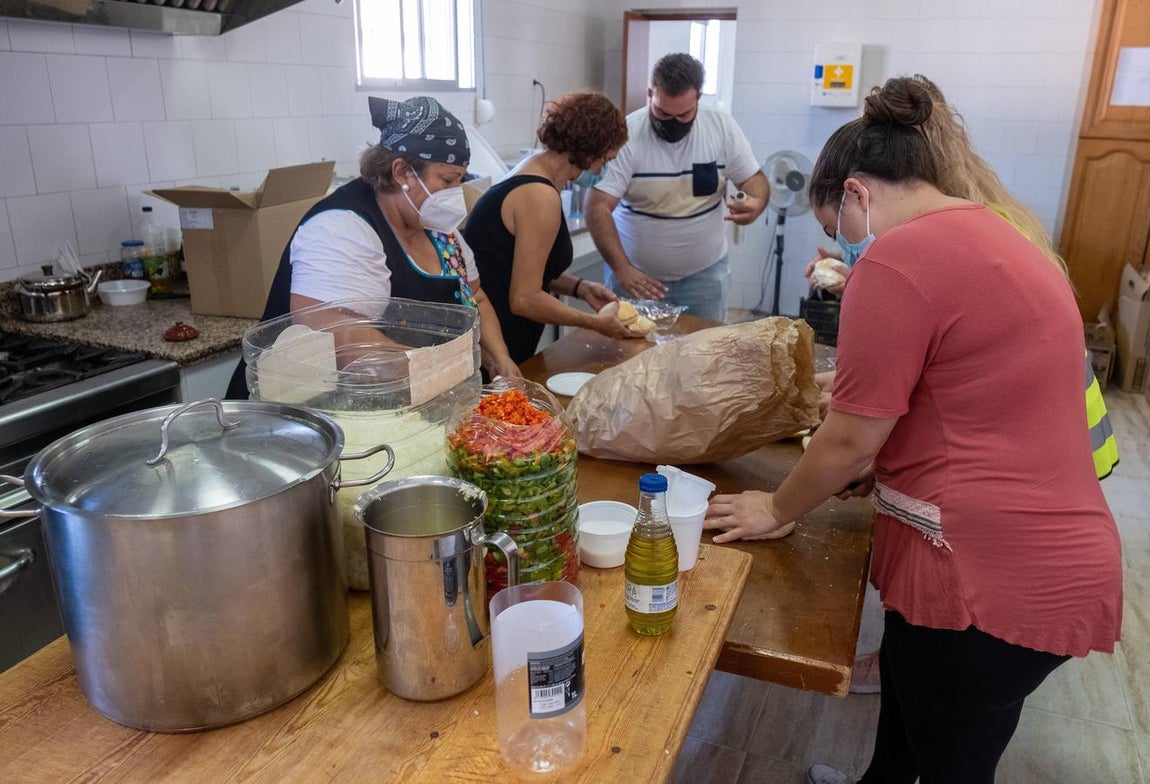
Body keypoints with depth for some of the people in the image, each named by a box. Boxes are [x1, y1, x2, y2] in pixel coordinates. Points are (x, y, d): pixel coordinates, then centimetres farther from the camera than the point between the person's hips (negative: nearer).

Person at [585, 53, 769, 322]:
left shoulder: (722, 127, -7)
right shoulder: (626, 135, -16)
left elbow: (754, 178, 3)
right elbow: (598, 207, -20)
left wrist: (756, 202, -22)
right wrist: (622, 269, -32)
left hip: (704, 272, 2)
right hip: (637, 272, -2)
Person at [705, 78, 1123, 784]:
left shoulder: (897, 257, -19)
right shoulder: (992, 235, 11)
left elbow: (850, 440, -14)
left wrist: (777, 510, 2)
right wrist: (871, 467, 19)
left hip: (991, 578, -9)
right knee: (906, 681, 29)